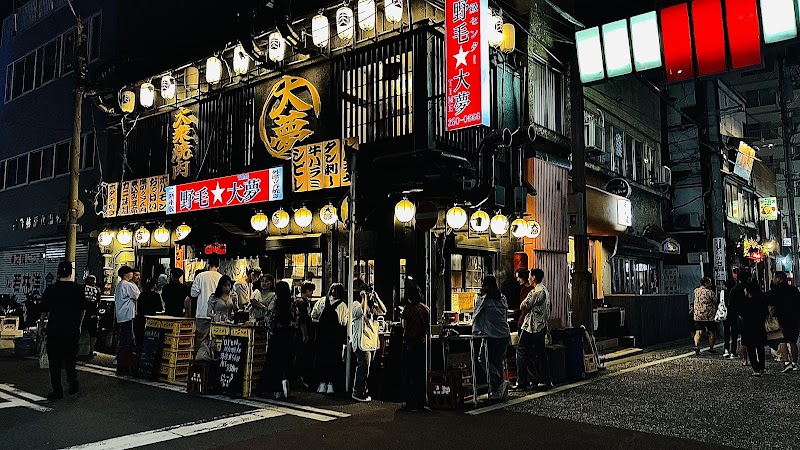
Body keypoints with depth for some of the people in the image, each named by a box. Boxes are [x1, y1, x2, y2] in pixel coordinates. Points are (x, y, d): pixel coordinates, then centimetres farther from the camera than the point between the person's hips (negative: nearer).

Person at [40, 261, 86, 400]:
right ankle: (73, 382, 7)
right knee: (70, 357, 17)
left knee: (55, 360, 6)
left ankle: (57, 391, 8)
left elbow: (44, 310, -1)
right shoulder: (78, 289, 0)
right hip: (73, 329, 2)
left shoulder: (51, 289, -7)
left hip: (55, 329, -2)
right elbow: (83, 310, 8)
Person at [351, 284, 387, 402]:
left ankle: (363, 391, 20)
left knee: (366, 368, 11)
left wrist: (376, 297, 2)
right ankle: (359, 393, -1)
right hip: (362, 342, -8)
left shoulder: (372, 305, 19)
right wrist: (365, 298, -15)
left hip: (372, 342, 8)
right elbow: (362, 312, -24)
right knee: (363, 367, -9)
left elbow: (383, 311, 6)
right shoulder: (356, 304, -3)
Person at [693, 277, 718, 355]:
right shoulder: (710, 292, -13)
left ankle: (696, 346, -18)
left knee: (698, 332, 3)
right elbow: (717, 302, -6)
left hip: (698, 316, 4)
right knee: (712, 333, 14)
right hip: (709, 317, -4)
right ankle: (711, 348, 22)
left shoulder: (696, 291, 4)